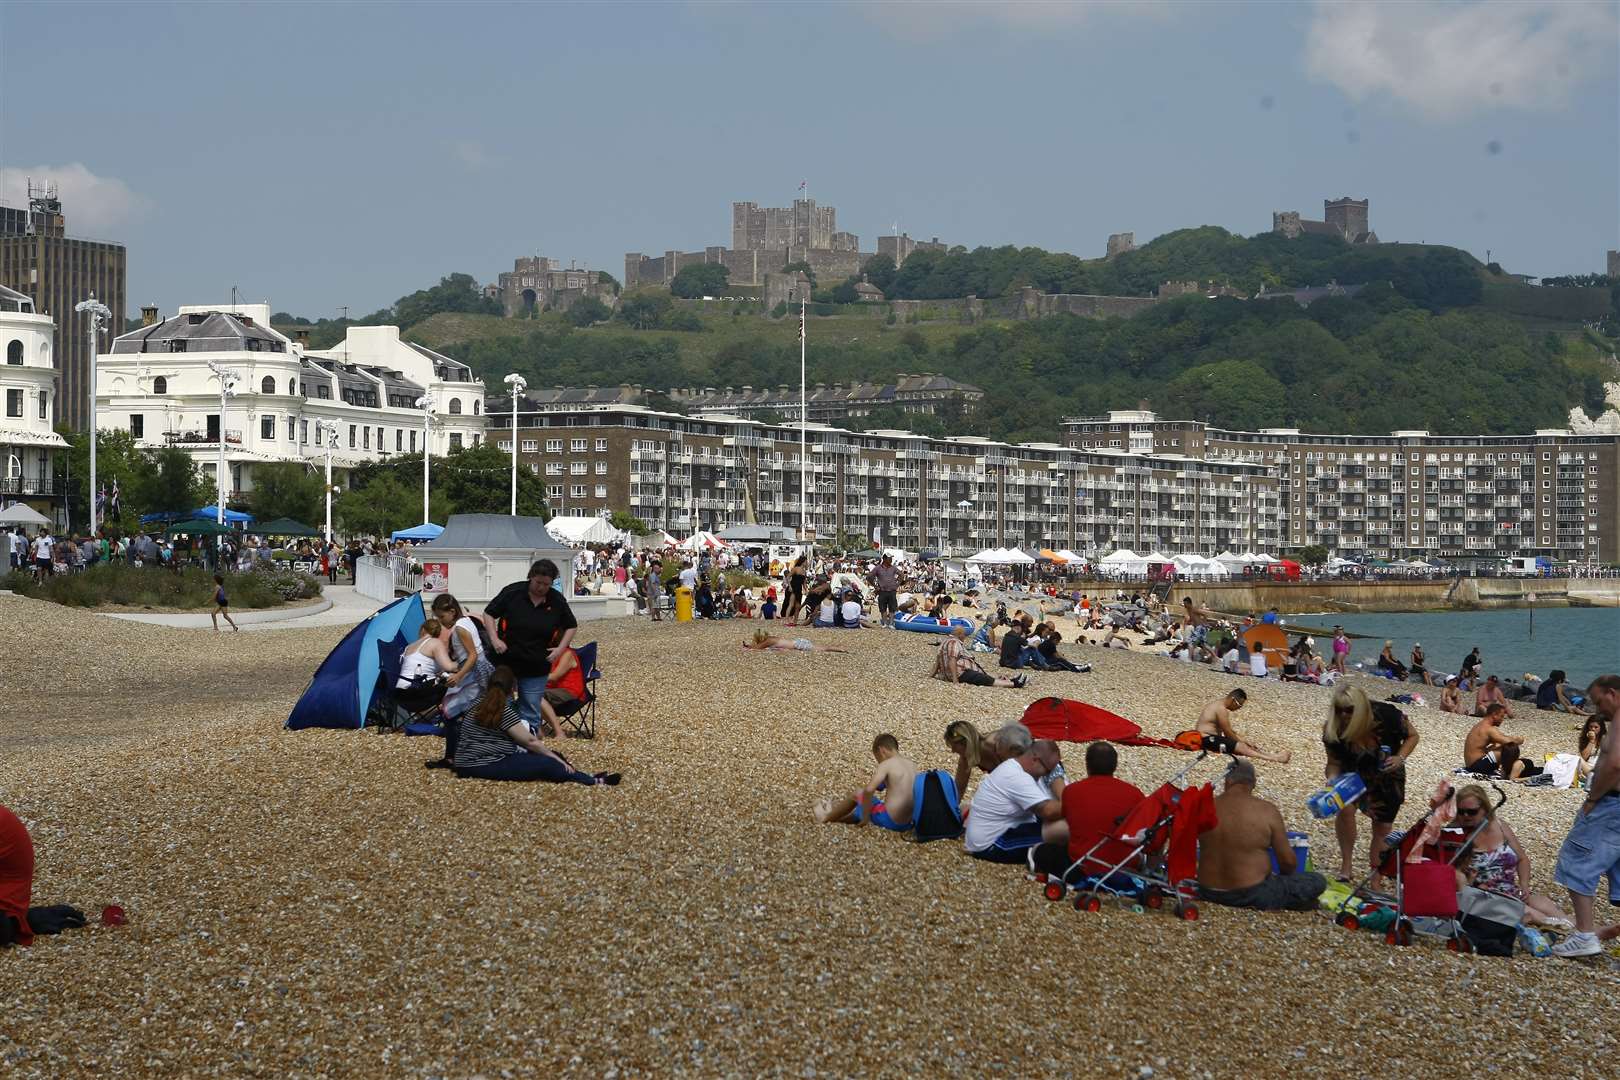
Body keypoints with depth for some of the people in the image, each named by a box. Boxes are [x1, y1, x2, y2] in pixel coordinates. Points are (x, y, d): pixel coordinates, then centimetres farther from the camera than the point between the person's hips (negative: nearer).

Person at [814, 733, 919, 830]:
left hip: (889, 821, -6)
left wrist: (865, 817, -12)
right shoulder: (911, 764, 10)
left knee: (858, 794, 21)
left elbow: (869, 790, -23)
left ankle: (828, 817, 42)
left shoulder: (886, 765, -11)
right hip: (907, 824, 6)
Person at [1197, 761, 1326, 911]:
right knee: (1318, 882, 9)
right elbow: (1288, 861, -6)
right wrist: (1281, 877, 17)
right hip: (1252, 896, -4)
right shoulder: (1267, 811, -12)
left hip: (1209, 893, 4)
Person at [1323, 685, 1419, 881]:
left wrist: (1400, 758, -30)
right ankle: (1346, 867, -15)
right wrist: (1332, 779, -35)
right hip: (1354, 774, 0)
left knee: (1382, 830, 6)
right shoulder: (1333, 731, -26)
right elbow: (1334, 763, -14)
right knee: (1345, 808, -28)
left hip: (1387, 778, 0)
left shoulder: (1386, 715, -30)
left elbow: (1412, 736, -14)